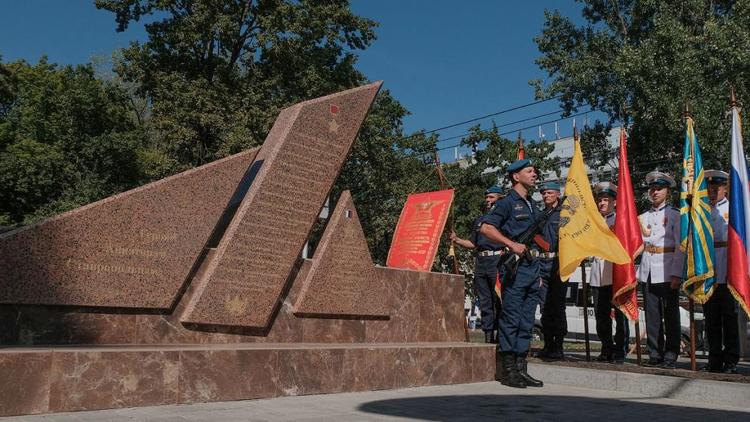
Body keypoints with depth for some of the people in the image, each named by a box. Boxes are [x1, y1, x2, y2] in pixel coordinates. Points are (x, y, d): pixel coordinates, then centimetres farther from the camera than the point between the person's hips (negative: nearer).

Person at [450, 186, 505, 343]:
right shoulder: (479, 220, 22)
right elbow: (473, 243, 23)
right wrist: (457, 240, 7)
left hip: (497, 261, -6)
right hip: (480, 262, 6)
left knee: (499, 301, -8)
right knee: (484, 302, 7)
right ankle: (488, 336, 12)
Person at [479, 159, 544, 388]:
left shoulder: (533, 205, 20)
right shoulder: (508, 203, -4)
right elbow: (485, 227, -15)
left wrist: (538, 271, 19)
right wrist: (512, 244, -21)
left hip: (532, 266, 8)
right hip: (515, 267, -8)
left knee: (526, 321, 9)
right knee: (511, 319, -4)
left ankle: (520, 368, 16)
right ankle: (506, 370, 3)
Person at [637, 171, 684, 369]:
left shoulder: (675, 215, 2)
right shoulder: (643, 217, 15)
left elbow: (680, 246, -4)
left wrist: (676, 274, -11)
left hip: (667, 272, -4)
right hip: (647, 272, 4)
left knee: (671, 315, 0)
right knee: (651, 315, 5)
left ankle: (670, 356, 6)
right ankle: (655, 354, 12)